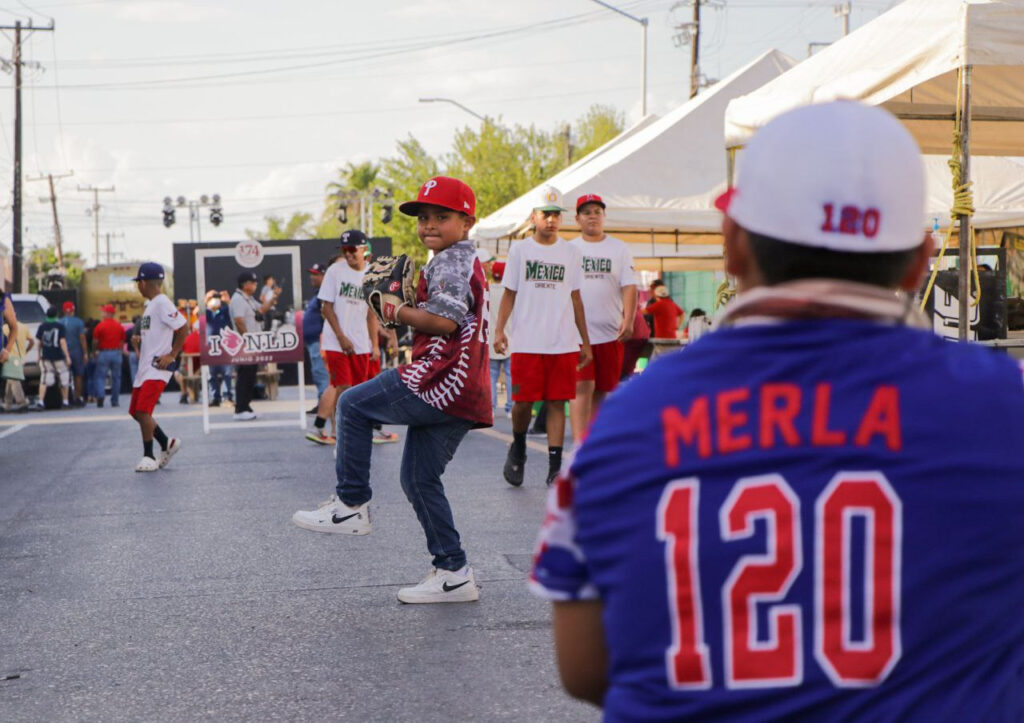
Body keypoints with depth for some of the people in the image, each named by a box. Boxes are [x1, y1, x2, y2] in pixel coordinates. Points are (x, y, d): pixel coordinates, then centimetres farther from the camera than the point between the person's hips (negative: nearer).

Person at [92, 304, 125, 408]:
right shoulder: (119, 326, 2)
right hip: (116, 352, 3)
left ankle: (100, 396, -16)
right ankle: (115, 401, 9)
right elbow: (122, 341, 6)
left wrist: (94, 352, 10)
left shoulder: (100, 326, -7)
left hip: (103, 353, -2)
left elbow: (95, 341, -5)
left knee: (101, 377, 2)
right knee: (116, 378, 8)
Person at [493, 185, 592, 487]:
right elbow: (509, 293, 7)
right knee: (523, 402, -2)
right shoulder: (519, 250, 6)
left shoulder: (571, 253, 11)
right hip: (527, 343, -1)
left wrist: (585, 342, 13)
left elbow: (575, 298, 15)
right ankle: (518, 450, 26)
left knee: (557, 403, -1)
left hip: (564, 343, 1)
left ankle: (555, 468, 1)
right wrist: (499, 329, -6)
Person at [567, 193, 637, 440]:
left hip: (611, 333, 2)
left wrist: (628, 320, -11)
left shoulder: (619, 248, 9)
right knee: (582, 387, -12)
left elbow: (629, 286, 2)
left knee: (602, 390, 7)